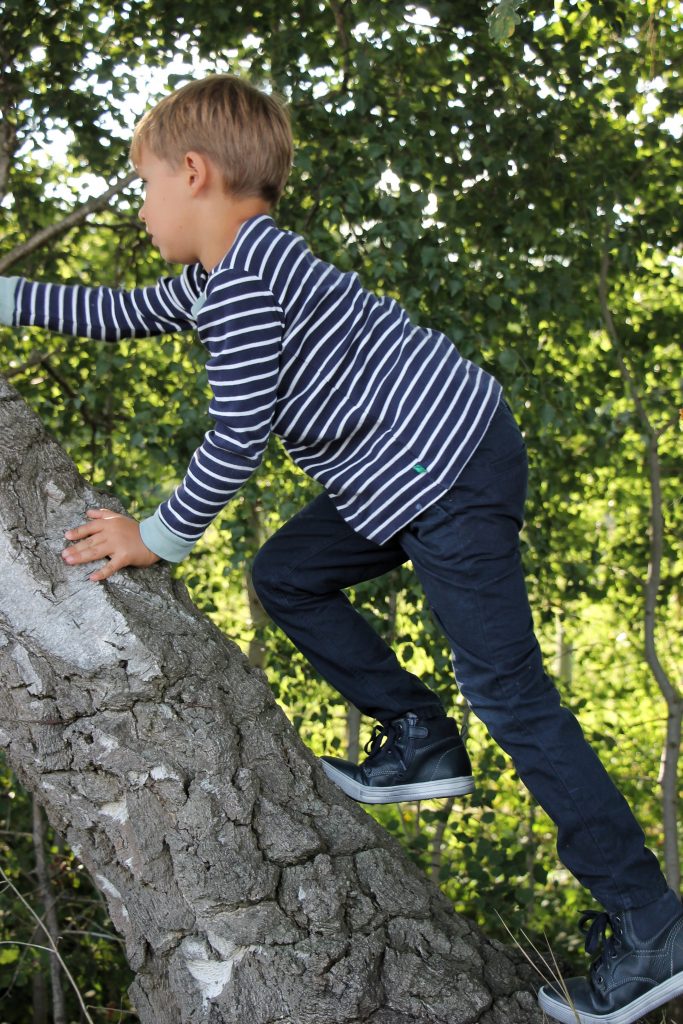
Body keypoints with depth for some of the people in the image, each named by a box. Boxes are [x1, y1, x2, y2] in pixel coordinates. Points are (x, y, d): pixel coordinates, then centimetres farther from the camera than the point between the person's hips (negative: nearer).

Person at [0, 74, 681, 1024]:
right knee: (288, 577, 17)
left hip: (450, 466, -11)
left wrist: (160, 537, -6)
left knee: (507, 688, -10)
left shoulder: (243, 282, -16)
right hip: (403, 473, 11)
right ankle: (422, 739, 16)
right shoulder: (231, 272, 17)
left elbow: (236, 438, -18)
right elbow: (124, 313, 29)